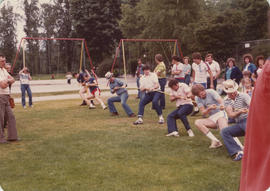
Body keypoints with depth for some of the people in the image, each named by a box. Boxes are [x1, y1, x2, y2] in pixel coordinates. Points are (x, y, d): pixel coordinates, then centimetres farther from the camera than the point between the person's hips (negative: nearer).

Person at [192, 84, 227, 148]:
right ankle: (215, 140, -29)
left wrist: (222, 105, -44)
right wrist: (209, 108, -26)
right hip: (212, 118, 5)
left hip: (221, 114, -5)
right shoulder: (198, 99, 3)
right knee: (197, 122, -21)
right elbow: (203, 113, -3)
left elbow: (221, 100, -20)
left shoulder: (211, 92, -7)